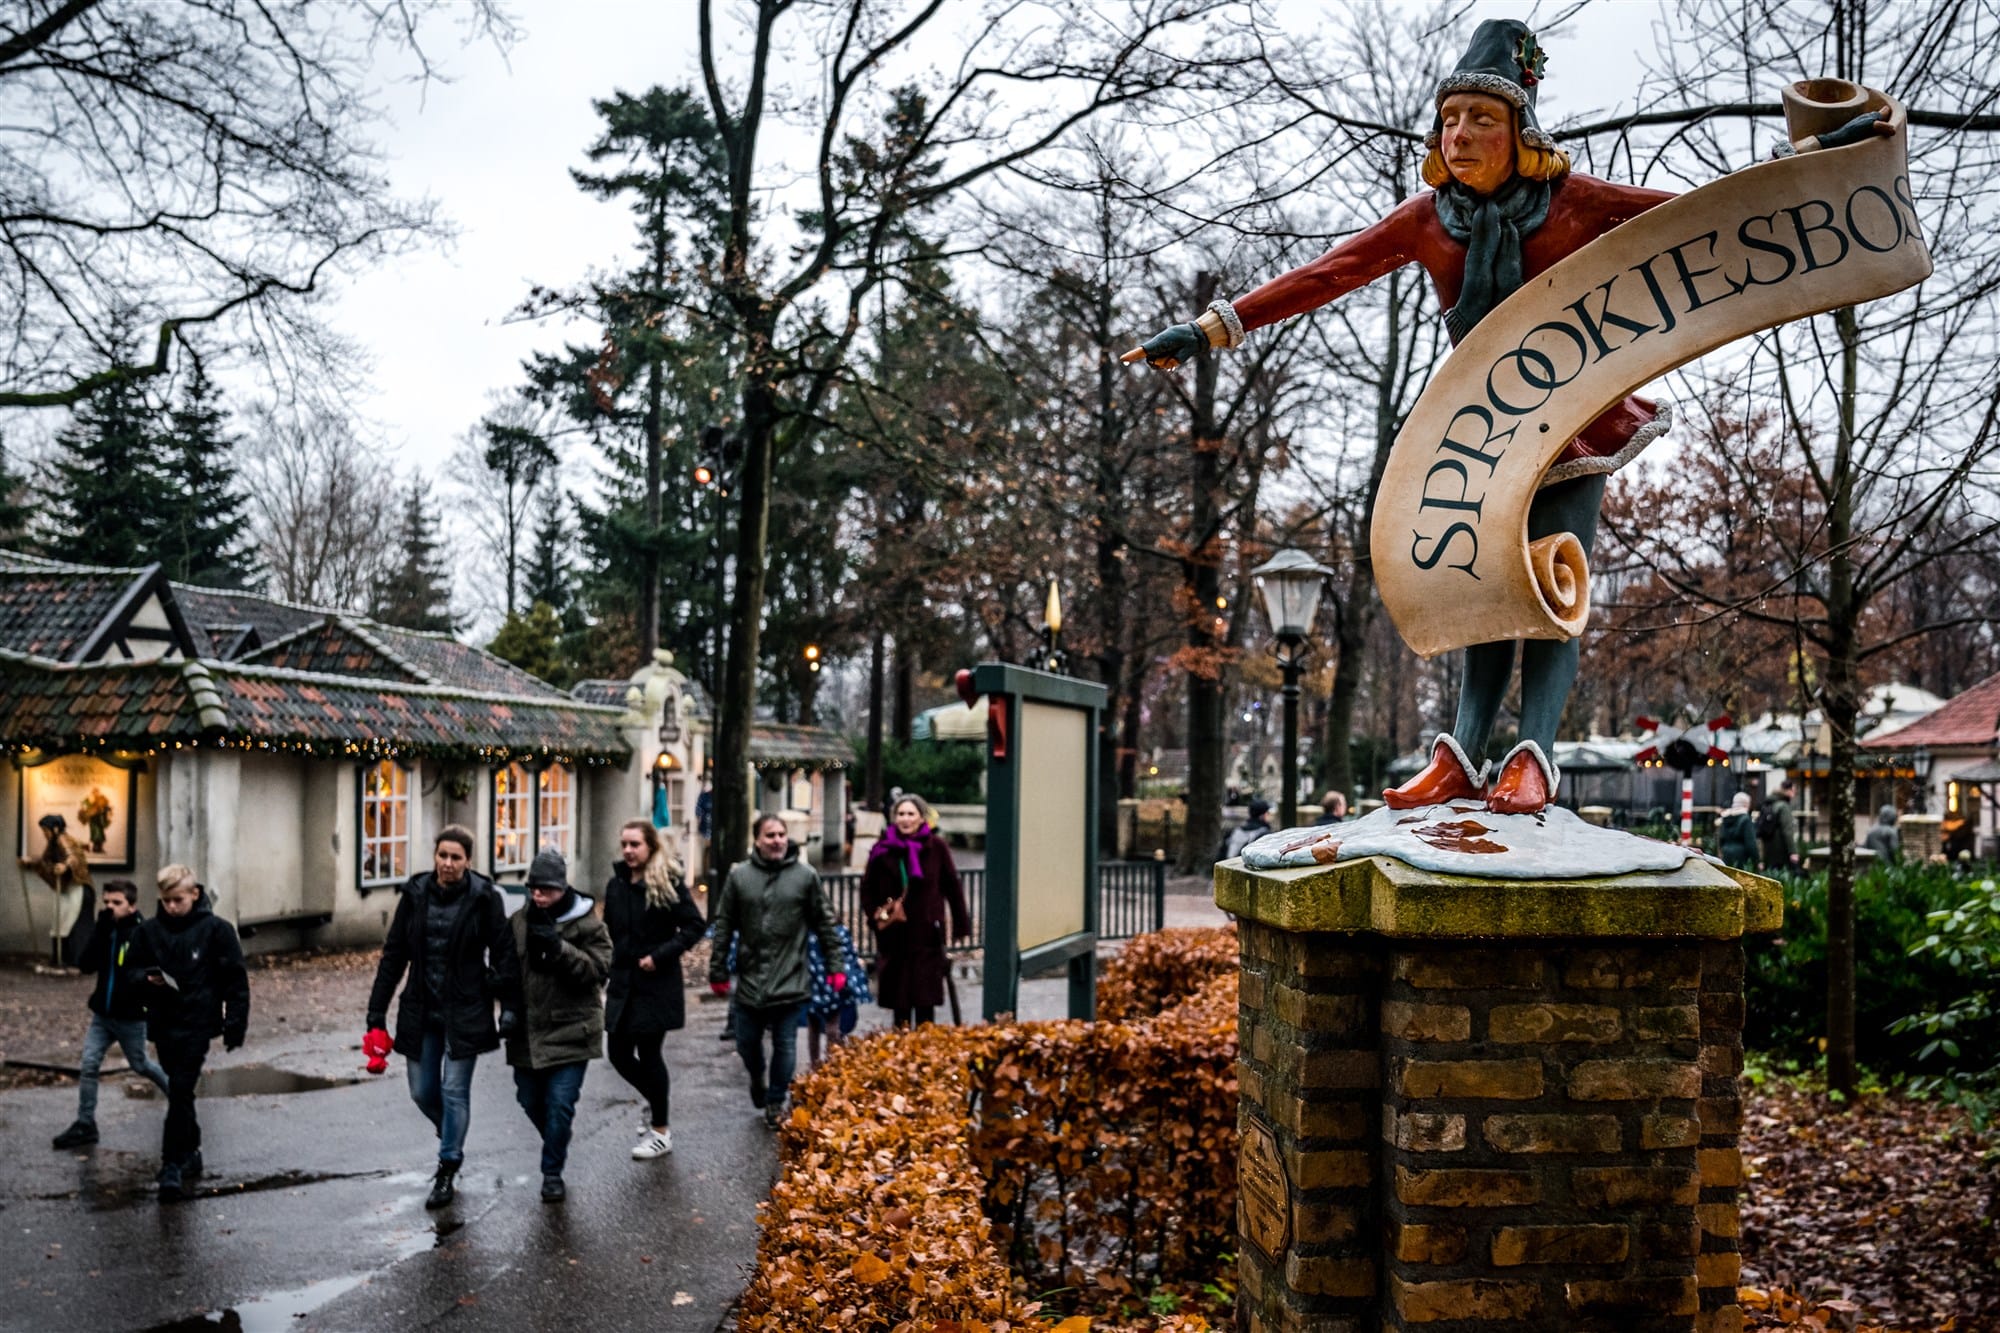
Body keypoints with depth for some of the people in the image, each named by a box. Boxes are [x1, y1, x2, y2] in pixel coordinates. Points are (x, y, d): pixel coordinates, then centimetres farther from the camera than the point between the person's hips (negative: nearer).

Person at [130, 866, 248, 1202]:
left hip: (197, 1023, -5)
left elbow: (235, 980, -3)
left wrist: (235, 1024, -5)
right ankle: (191, 1152, 29)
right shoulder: (149, 931, 5)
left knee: (180, 1092, -12)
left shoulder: (216, 929, -5)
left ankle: (172, 1166, -11)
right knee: (179, 1093, 14)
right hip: (162, 1023, 5)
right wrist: (147, 978, -9)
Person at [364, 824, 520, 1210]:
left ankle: (448, 1170, 11)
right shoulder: (415, 894, 0)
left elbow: (503, 953, -7)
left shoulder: (484, 897, -10)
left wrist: (509, 1006, -13)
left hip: (464, 1012, -4)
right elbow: (394, 954, 3)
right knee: (422, 1092, 11)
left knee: (454, 1090, -2)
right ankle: (452, 1141, 39)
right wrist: (377, 1013, 1)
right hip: (420, 1010, 4)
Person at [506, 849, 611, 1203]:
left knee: (560, 1103, -6)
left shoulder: (587, 924, -9)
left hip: (570, 1031, -5)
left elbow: (600, 969, -17)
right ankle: (557, 1145, 42)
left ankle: (553, 1172, 10)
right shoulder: (519, 921, 5)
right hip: (527, 1031, 5)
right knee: (530, 1100, 15)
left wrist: (559, 948, -28)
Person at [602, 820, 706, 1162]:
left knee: (648, 1053, 0)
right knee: (620, 1054, 8)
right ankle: (656, 1104, 35)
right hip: (623, 983, 6)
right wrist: (611, 970, 10)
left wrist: (660, 955, -17)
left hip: (656, 984, -6)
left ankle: (661, 1131, 14)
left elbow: (696, 926, -11)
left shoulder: (668, 882, -10)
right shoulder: (615, 884, 7)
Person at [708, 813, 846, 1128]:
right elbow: (724, 926, 3)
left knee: (785, 1046, 6)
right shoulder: (739, 876, -2)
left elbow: (824, 924, 2)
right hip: (749, 980, 1)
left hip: (790, 981, -1)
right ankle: (757, 1081, 43)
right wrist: (717, 970, 4)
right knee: (747, 1043, 13)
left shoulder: (806, 876, -3)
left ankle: (775, 1102, 25)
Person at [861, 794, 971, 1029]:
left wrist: (961, 924, 5)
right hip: (894, 935, 2)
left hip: (926, 933, -2)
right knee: (899, 1002, 8)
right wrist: (876, 917, -3)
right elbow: (868, 888, 11)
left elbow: (952, 886, 5)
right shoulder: (883, 849, 2)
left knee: (926, 1000, -5)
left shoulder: (935, 847, -1)